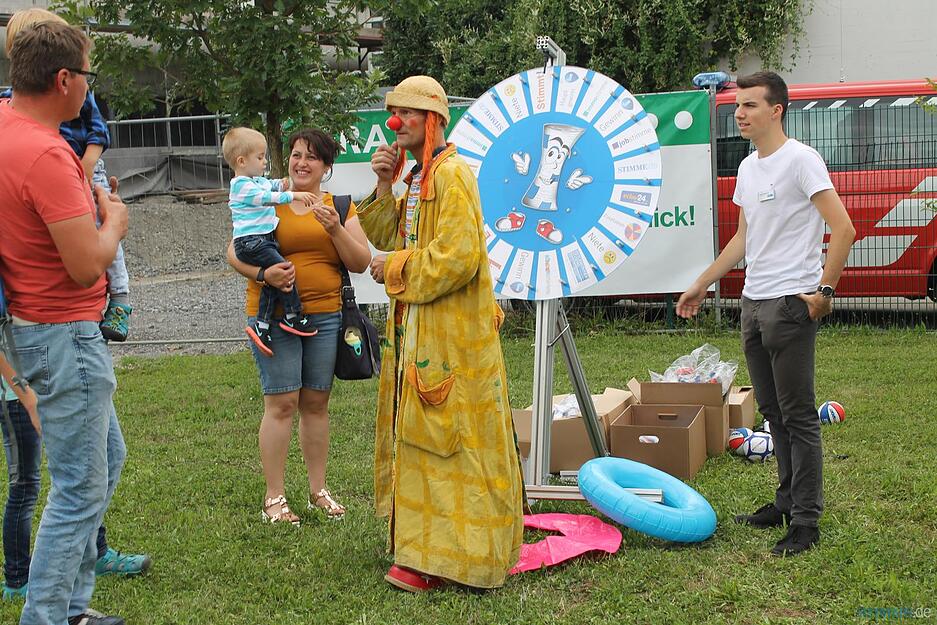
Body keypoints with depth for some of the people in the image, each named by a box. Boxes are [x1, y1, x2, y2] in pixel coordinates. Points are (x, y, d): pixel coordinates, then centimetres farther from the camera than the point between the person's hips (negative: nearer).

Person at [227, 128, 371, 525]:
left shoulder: (341, 208, 11)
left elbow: (361, 262, 3)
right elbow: (234, 252, 0)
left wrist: (335, 229, -12)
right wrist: (263, 273, -19)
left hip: (326, 316, 3)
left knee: (316, 403, 9)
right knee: (281, 403, -6)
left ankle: (318, 491, 20)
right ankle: (274, 498, 2)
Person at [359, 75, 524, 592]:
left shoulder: (452, 176, -16)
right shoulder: (416, 177, 15)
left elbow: (458, 258, -23)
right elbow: (391, 238, 13)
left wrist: (394, 268, -13)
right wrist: (383, 187, 1)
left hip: (451, 335, -10)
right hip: (418, 331, 10)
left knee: (444, 442, -5)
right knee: (420, 437, 14)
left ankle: (439, 558, 1)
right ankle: (426, 541, 25)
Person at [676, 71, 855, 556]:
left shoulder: (799, 160, -12)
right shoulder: (748, 167, 15)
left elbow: (843, 230, -16)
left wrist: (823, 289, -19)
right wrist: (700, 286, 24)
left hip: (790, 303, -9)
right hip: (753, 302, 9)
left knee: (798, 416, -5)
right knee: (773, 411, 15)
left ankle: (805, 522, 1)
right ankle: (787, 502, 26)